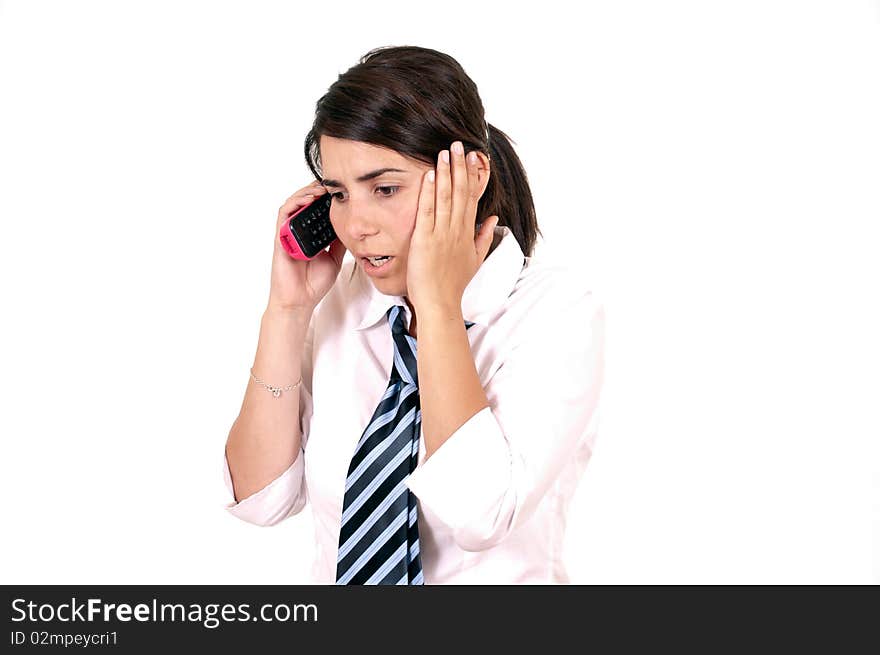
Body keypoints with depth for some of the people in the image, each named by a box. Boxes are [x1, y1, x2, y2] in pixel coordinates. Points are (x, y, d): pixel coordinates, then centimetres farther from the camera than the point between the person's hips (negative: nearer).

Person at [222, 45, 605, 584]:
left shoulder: (558, 307, -11)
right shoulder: (340, 298, 2)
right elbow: (260, 498, -1)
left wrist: (438, 305, -19)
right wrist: (288, 312, -7)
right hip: (337, 574, 3)